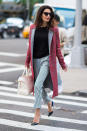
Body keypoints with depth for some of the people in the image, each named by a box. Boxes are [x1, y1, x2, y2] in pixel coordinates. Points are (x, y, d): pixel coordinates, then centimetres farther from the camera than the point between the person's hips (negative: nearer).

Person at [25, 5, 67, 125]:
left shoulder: (53, 30, -2)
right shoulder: (33, 28, 5)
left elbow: (57, 48, 5)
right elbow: (30, 46, 14)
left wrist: (63, 64, 8)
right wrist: (27, 62, 16)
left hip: (47, 60, -4)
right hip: (35, 61, 4)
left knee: (38, 85, -19)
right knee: (40, 88, 12)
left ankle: (37, 114, -13)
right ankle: (49, 102, 44)